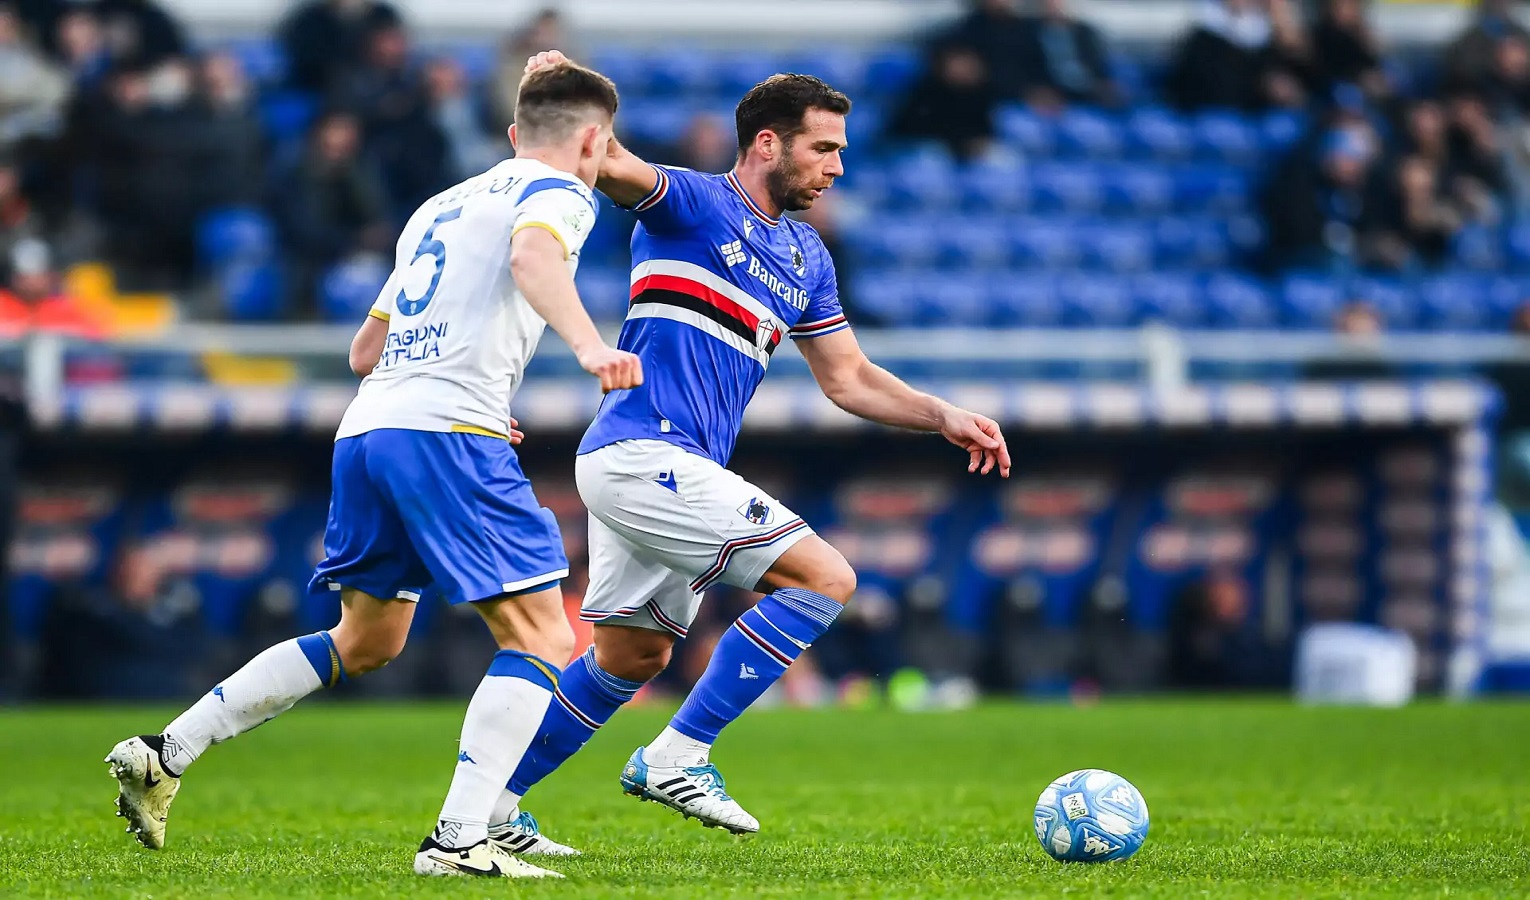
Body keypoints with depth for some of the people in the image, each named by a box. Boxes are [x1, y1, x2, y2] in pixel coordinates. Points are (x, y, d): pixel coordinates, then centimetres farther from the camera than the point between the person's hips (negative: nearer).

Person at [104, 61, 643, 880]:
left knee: (366, 642, 21)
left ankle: (165, 753, 19)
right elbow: (533, 257, -21)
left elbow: (366, 350, 30)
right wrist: (588, 345, -36)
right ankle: (459, 840, -17)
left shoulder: (439, 206, 28)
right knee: (540, 639, -5)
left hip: (364, 431, 8)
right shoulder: (560, 193, 4)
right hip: (448, 432, -8)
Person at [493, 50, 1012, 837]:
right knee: (825, 576, -15)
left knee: (631, 656, 17)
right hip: (644, 453, -10)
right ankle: (676, 757, -15)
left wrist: (946, 419, 10)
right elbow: (613, 165, -25)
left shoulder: (807, 256, 18)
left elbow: (848, 379, 22)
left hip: (668, 473, 10)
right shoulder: (690, 203, -6)